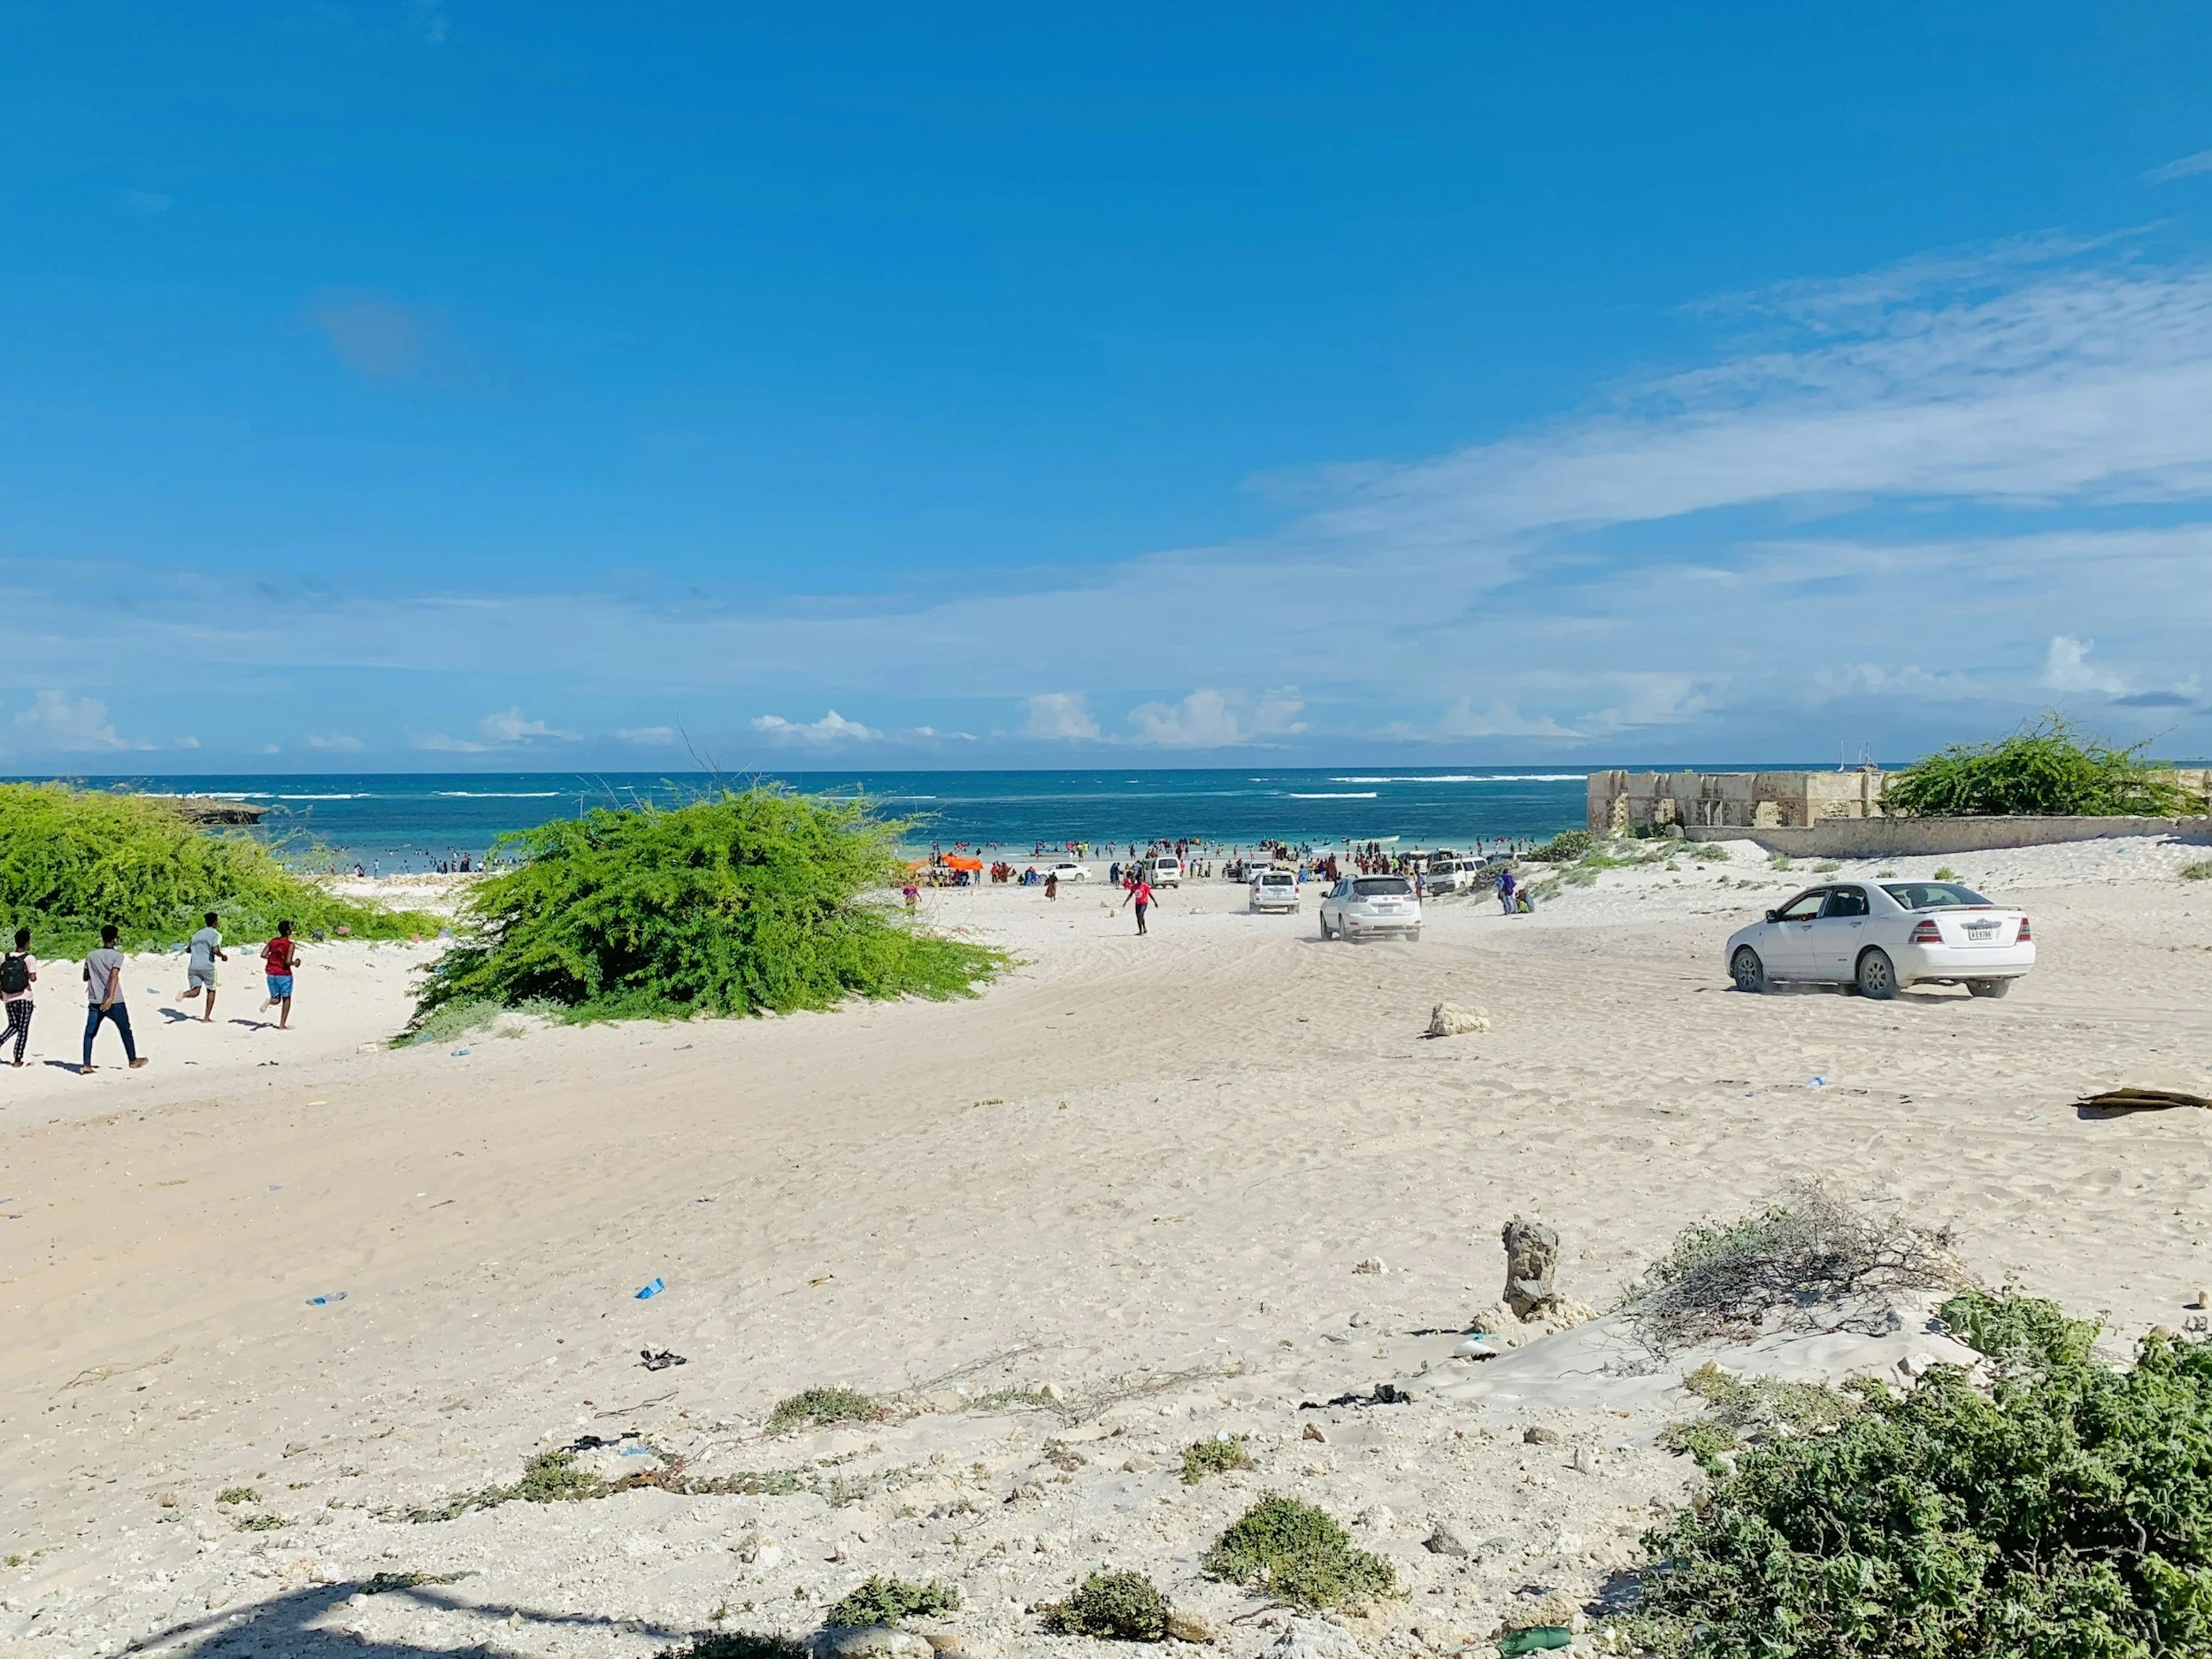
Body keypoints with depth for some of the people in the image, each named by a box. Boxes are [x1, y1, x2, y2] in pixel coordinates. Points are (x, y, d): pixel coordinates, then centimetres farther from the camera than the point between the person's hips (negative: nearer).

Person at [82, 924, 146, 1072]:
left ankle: (86, 1066, -5)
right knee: (125, 1030, 13)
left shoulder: (91, 955, 6)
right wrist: (110, 997, -29)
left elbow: (85, 977, 15)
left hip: (95, 1002, 3)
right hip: (114, 1002, -3)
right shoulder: (117, 955, -8)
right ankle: (133, 1060, 23)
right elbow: (114, 976, -21)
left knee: (89, 1033, 5)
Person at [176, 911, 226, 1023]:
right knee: (211, 991, 11)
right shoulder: (215, 934, -2)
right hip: (207, 967, -5)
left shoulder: (196, 935, 19)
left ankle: (184, 994, -33)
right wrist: (223, 957, 2)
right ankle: (206, 1018, 9)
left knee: (195, 991, 3)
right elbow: (215, 950, -17)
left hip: (193, 966, 5)